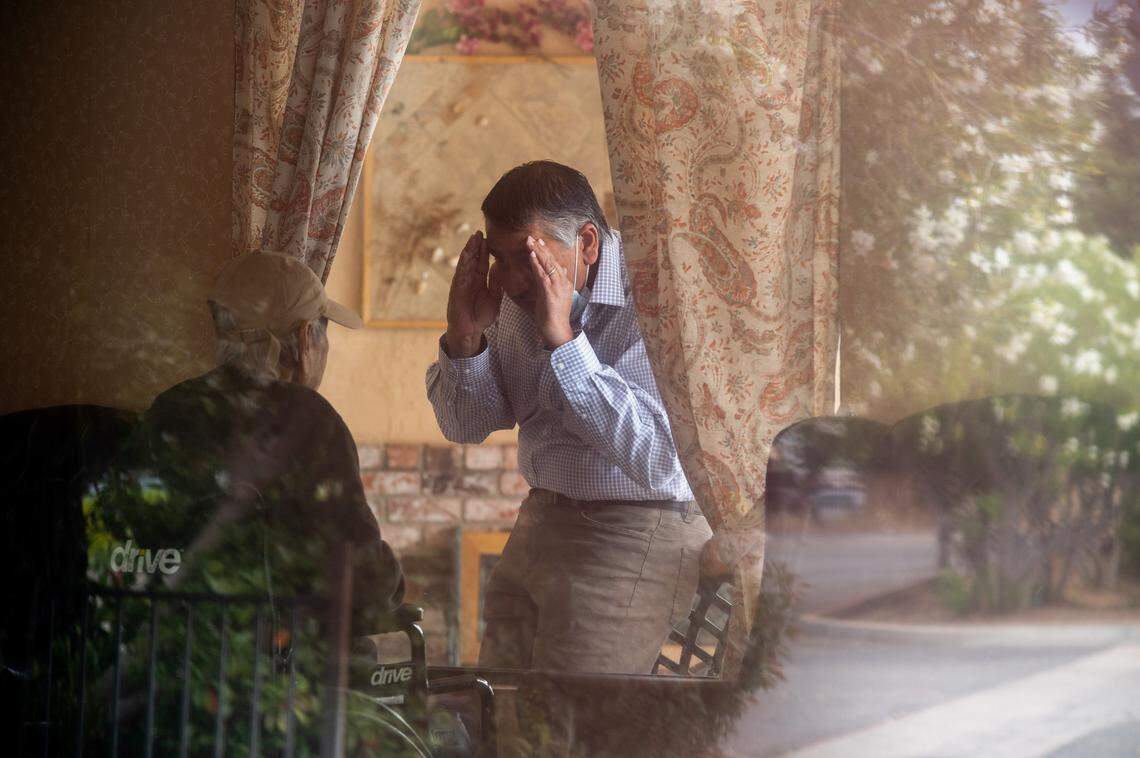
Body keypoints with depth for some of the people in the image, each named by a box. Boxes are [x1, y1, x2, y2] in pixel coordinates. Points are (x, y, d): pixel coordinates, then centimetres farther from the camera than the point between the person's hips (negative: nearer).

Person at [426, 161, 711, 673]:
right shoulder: (519, 298, 3)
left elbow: (657, 462, -30)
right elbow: (465, 428, 12)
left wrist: (563, 339, -31)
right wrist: (465, 335, -9)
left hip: (636, 536, -7)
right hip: (541, 523, 7)